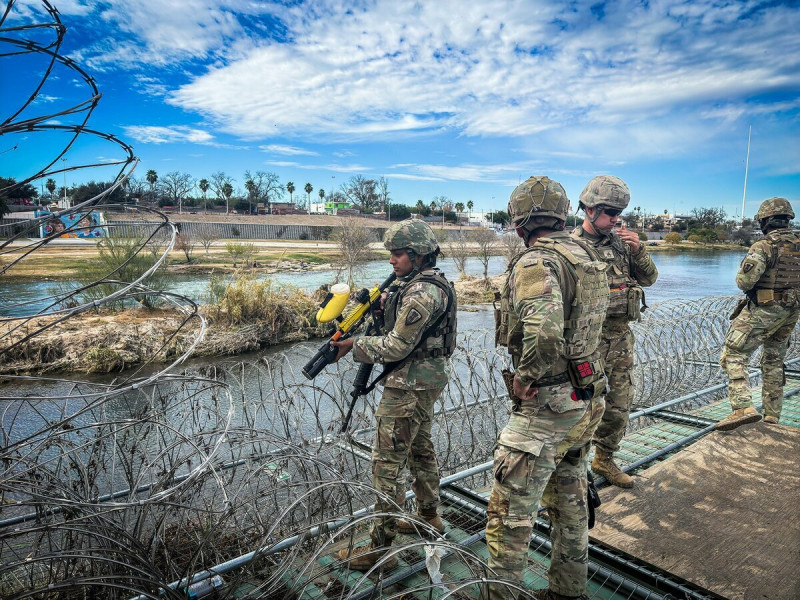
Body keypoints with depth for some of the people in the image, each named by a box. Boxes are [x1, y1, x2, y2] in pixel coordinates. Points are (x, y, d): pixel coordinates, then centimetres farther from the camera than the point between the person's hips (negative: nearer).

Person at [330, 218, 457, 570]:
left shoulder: (422, 293, -23)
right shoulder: (425, 282, 9)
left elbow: (397, 346, -22)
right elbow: (399, 312, 19)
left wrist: (353, 345, -12)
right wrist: (376, 300, 3)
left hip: (410, 384, -11)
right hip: (428, 378, 11)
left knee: (387, 462, -3)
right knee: (420, 448, 23)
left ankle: (379, 547, 7)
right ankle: (428, 516, 40)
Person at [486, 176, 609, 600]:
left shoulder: (535, 263, -21)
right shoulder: (585, 255, 7)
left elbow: (544, 333, -37)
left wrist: (523, 378, -21)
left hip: (546, 407, -9)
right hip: (587, 401, 10)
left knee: (510, 513, 5)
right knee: (570, 502, 24)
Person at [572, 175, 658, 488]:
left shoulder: (620, 241, 8)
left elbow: (649, 278, 10)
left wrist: (638, 250, -5)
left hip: (621, 337, 7)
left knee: (620, 404, 16)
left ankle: (604, 459, 36)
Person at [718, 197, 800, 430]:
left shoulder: (764, 246, -16)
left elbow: (744, 281, -22)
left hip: (762, 311, -7)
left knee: (733, 356, -5)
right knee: (774, 362, 18)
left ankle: (743, 408, -21)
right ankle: (772, 416, 23)